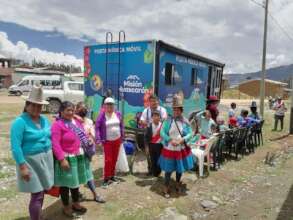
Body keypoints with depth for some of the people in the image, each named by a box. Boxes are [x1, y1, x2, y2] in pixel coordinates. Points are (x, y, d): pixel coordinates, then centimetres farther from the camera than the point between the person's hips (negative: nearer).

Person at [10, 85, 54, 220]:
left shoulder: (44, 120, 6)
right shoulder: (20, 122, -15)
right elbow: (16, 147, -18)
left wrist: (52, 157, 10)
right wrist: (23, 166, -20)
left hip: (46, 160, 7)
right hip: (31, 162, -7)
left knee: (42, 192, 19)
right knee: (37, 195, -1)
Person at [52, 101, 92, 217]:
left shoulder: (76, 122, 8)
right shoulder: (57, 125, -18)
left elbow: (83, 137, 16)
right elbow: (55, 144, -22)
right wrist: (62, 159, -26)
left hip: (79, 157, 8)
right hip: (67, 159, -8)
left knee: (76, 181, 21)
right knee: (66, 183, 10)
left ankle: (76, 203, 40)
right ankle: (66, 207, 29)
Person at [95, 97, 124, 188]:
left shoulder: (118, 114, 0)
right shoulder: (102, 115, -12)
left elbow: (121, 125, 8)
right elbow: (97, 127, -12)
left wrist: (122, 137, 7)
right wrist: (98, 140, -18)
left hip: (117, 140, 4)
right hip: (107, 141, -4)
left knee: (114, 159, 14)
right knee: (108, 160, -3)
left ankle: (112, 176, 30)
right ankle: (106, 178, 11)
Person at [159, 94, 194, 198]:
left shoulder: (185, 122, -5)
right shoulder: (168, 120, -7)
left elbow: (190, 134, -6)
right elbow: (162, 132, -9)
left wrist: (181, 140, -21)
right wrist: (171, 140, -22)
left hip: (182, 149, 2)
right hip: (169, 149, -2)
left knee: (180, 168, 17)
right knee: (168, 169, 4)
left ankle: (178, 183, 41)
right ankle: (166, 187, 20)